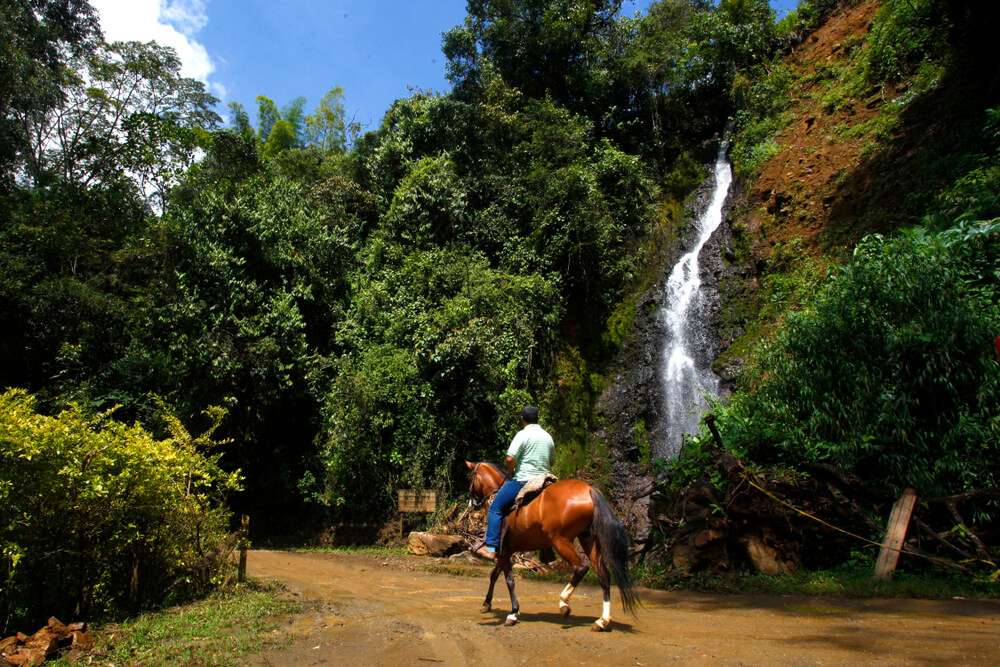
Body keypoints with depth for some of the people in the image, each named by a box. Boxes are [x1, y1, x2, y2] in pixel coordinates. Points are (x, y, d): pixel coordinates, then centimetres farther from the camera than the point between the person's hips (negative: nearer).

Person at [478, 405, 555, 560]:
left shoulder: (523, 434, -10)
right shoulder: (548, 436, 12)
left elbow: (510, 459, -17)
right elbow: (551, 461, 20)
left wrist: (511, 472, 0)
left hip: (523, 481, -7)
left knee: (495, 508, 2)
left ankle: (491, 548, -8)